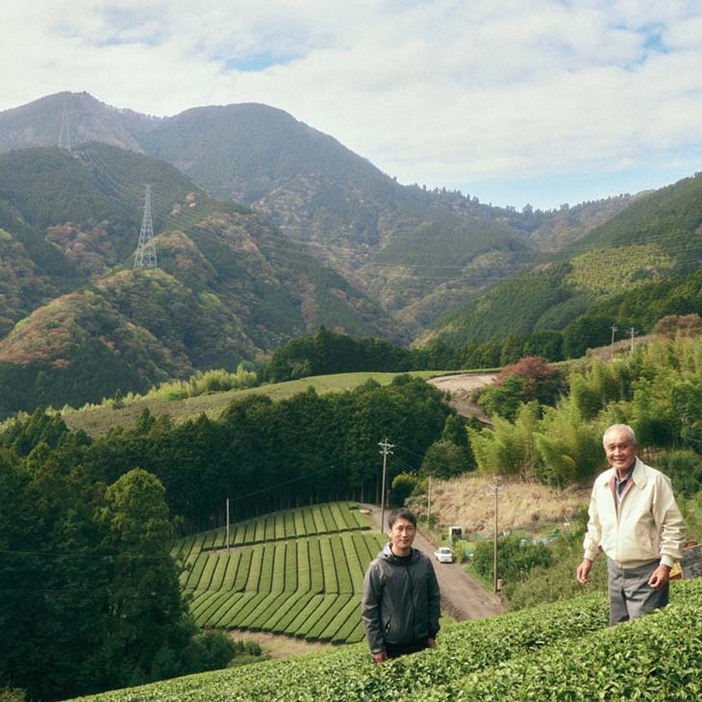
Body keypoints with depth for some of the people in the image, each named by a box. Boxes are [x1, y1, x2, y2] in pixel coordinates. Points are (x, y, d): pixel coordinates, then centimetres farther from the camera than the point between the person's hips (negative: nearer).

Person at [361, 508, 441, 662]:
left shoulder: (424, 563, -3)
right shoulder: (378, 567, -13)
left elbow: (434, 598, 7)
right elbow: (369, 610, -10)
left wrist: (432, 634, 6)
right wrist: (376, 647, -10)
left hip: (420, 643, 3)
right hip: (390, 645, -3)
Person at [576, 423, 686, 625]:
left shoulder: (655, 480, -15)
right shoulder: (601, 482, 3)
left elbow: (674, 526, -13)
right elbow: (596, 524, 17)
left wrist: (666, 565, -16)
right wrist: (588, 558, 14)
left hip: (647, 573, -6)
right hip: (615, 570, 6)